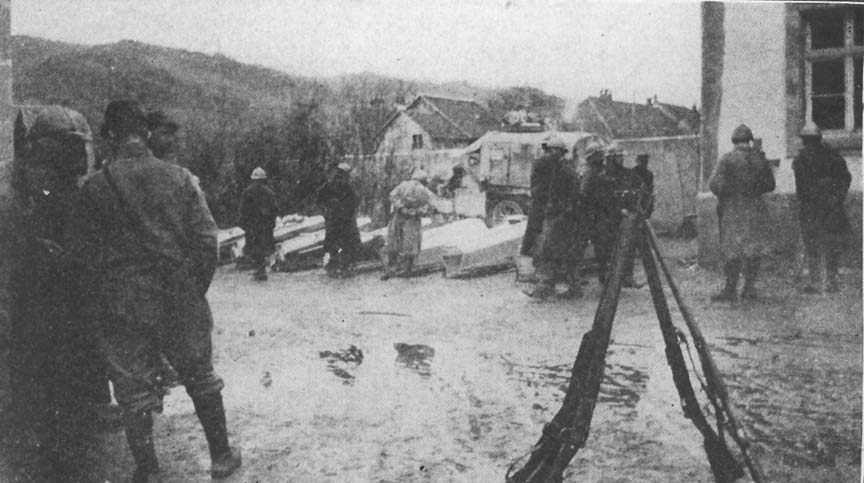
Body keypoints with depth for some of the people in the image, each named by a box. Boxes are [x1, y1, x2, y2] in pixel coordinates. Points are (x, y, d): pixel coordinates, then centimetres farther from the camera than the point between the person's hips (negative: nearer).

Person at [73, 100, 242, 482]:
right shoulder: (179, 178, -6)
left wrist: (104, 292, 11)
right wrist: (197, 289, 6)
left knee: (133, 389, 14)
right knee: (200, 378, 18)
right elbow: (206, 239, -7)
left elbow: (87, 250, -5)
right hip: (179, 302, 1)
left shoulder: (94, 187, -9)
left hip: (120, 306, -1)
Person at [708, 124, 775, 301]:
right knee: (752, 249, 10)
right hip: (755, 208, 3)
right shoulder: (760, 158, 3)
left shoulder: (727, 159, -9)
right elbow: (770, 185, 9)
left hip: (732, 209, -3)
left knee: (732, 250, 0)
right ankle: (750, 288, 12)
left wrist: (722, 196, 3)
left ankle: (730, 289, 1)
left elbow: (714, 183, -15)